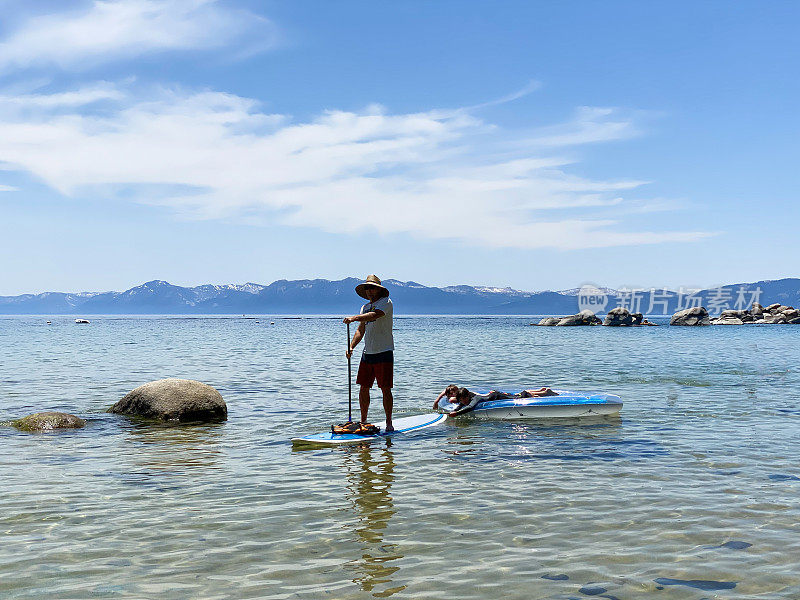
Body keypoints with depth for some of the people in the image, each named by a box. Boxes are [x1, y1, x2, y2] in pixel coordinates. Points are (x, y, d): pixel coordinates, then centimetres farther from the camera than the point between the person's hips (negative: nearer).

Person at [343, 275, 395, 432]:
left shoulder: (386, 302, -6)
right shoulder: (365, 307, 16)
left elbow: (374, 315, -26)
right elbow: (360, 331, 14)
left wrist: (354, 318, -37)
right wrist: (351, 347, -1)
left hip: (384, 352, -7)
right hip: (367, 353, 7)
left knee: (385, 389, -4)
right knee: (363, 388, 7)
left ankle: (389, 423, 3)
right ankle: (363, 421, 17)